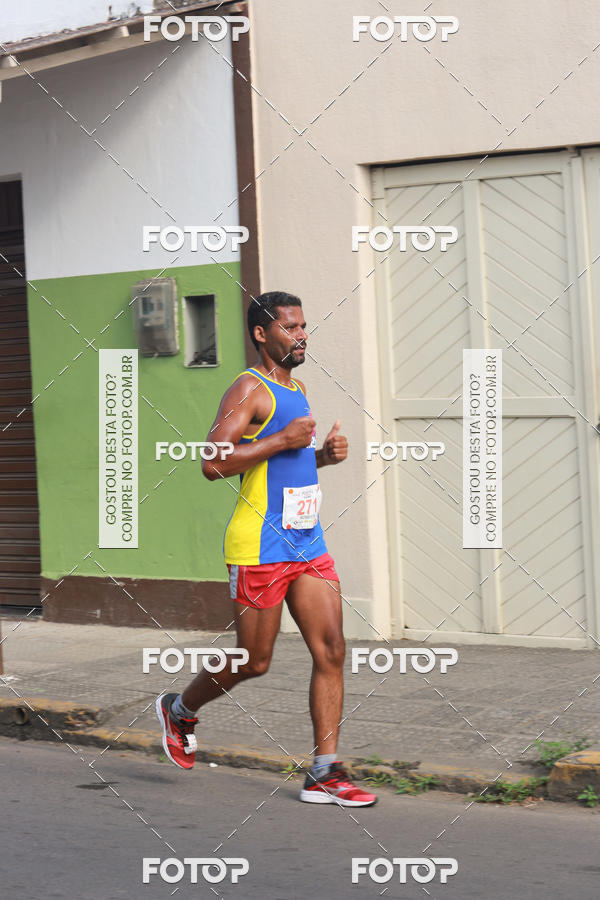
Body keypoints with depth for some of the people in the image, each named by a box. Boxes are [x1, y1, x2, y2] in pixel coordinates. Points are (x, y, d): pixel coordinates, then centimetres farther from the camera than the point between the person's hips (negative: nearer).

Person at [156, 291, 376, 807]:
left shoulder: (296, 388, 16)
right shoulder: (250, 389, -11)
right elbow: (214, 464, -21)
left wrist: (323, 455, 9)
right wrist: (283, 440, -21)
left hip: (308, 544, 8)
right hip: (261, 547, -8)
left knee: (331, 652, -1)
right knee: (254, 663, 3)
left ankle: (325, 774, 3)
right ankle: (180, 710, 31)